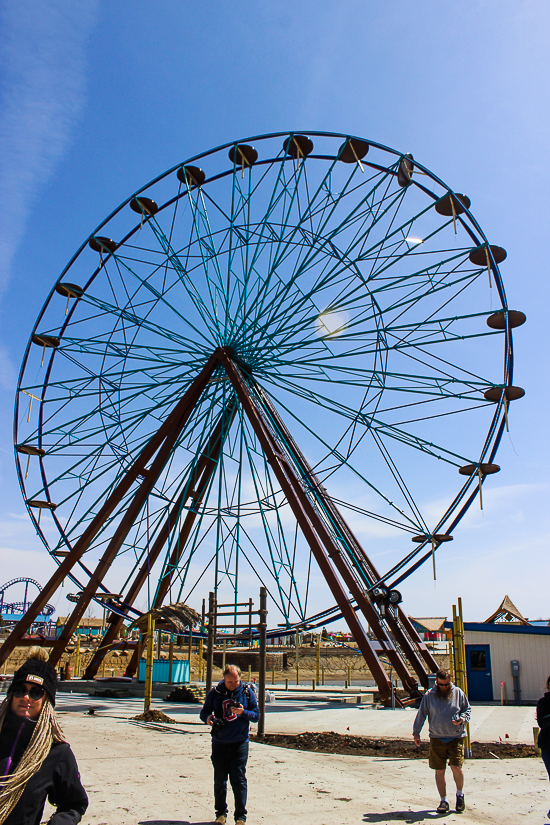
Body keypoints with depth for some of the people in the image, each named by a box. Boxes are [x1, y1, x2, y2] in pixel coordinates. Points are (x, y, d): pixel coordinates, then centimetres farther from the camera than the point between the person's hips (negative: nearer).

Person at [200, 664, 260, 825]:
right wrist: (208, 718, -17)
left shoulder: (247, 692, -1)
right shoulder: (214, 693, -1)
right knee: (220, 780, 10)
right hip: (219, 743, 1)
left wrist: (243, 712, -17)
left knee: (239, 779, -2)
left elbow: (257, 715, 1)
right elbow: (204, 712, 6)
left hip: (240, 743, -1)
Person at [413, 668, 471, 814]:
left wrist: (462, 719, -10)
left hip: (456, 738, -1)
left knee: (456, 768, -10)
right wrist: (416, 732, 3)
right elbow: (421, 714, 6)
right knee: (439, 771, 5)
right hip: (437, 738, 1)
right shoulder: (429, 695, 1)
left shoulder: (458, 693, 2)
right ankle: (444, 800, 19)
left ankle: (460, 794, 18)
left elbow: (467, 709, 11)